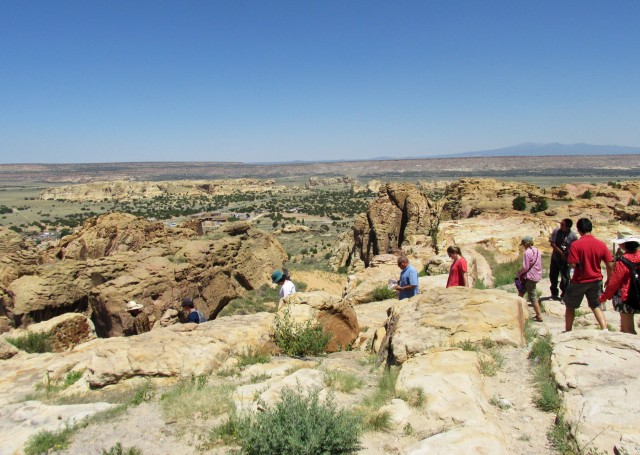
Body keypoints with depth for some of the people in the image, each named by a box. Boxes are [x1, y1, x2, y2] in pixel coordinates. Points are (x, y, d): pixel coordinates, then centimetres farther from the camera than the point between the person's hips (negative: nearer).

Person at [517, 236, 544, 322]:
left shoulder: (527, 252, -17)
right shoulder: (537, 251, 7)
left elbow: (525, 267, -19)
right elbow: (539, 264, 13)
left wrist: (519, 273, -1)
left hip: (530, 277, -9)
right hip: (537, 275, 9)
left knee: (533, 297, 0)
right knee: (521, 291, 22)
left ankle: (539, 316, 4)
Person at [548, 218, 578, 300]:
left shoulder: (573, 236, -13)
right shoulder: (556, 231, -10)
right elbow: (552, 244, -11)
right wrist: (561, 252, -17)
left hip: (565, 260, -3)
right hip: (555, 257, 3)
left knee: (565, 278, -5)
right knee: (553, 276, 13)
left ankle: (564, 296, 12)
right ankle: (554, 294, 32)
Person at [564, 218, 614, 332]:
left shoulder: (576, 245, -18)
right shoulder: (601, 244, -5)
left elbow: (572, 265, -21)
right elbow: (610, 265, -2)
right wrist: (609, 279, 12)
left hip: (580, 281, -4)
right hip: (596, 280, 4)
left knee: (570, 306, 14)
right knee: (596, 305, 21)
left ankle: (568, 332, 21)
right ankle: (605, 330, 8)